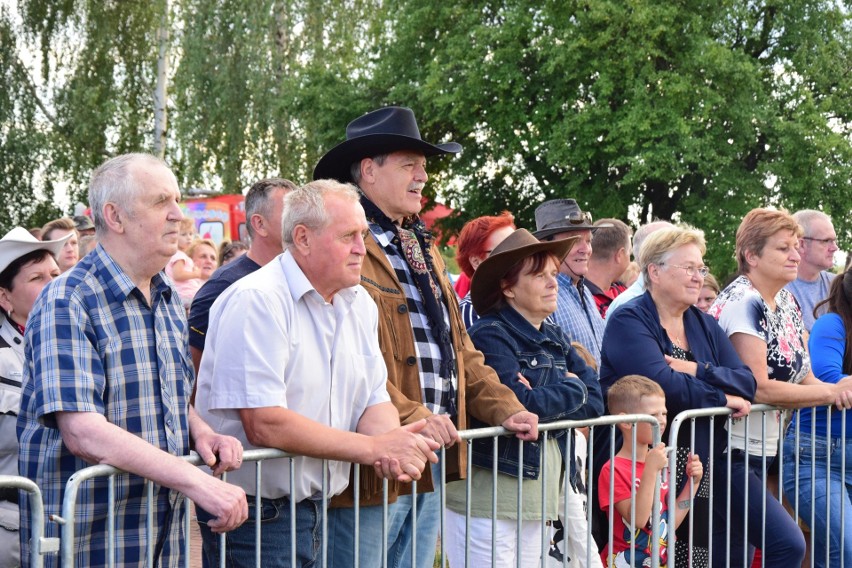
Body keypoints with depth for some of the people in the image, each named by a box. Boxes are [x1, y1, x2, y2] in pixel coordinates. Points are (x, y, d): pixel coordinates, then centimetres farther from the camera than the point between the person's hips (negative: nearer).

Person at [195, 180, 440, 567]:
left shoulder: (359, 303, 7)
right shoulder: (256, 301, -19)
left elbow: (374, 402, 7)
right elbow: (264, 425, -26)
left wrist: (393, 446, -18)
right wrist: (374, 448, -22)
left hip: (321, 506, 7)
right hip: (254, 516, -7)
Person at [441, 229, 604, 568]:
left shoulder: (555, 340, 13)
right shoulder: (490, 335, -10)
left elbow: (595, 403, 4)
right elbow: (518, 405, -21)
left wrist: (544, 401, -13)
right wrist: (571, 389, -5)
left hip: (540, 498, 8)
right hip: (489, 498, -7)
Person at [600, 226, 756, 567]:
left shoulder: (705, 325, 15)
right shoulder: (629, 321, -8)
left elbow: (747, 383, 3)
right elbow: (662, 386, -23)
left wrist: (700, 370, -14)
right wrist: (721, 398, -10)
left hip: (698, 477, 7)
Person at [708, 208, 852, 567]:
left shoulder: (787, 302, 11)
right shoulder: (742, 304, -16)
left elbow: (801, 377, 12)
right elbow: (759, 387, -21)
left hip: (760, 453, 9)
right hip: (728, 453, -9)